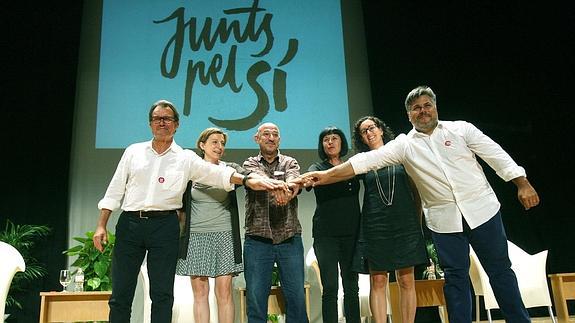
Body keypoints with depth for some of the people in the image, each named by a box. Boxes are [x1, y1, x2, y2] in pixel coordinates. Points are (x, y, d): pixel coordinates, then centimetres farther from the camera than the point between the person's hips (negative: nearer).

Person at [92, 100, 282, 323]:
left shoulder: (186, 158, 6)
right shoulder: (133, 151, 11)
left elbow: (217, 173, -7)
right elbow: (115, 190, 12)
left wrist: (247, 180, -24)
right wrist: (101, 226, 6)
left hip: (164, 226, -1)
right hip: (129, 223, 1)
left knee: (162, 294, 3)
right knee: (120, 294, 5)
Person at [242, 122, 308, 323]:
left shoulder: (290, 163, 10)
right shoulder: (250, 164, 8)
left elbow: (293, 182, -14)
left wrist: (288, 191, -40)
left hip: (290, 239, 1)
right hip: (257, 240, 0)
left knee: (296, 296, 3)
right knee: (256, 297, 3)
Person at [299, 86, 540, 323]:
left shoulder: (460, 129, 1)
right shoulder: (404, 145, 1)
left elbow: (496, 154, 2)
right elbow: (367, 160, -7)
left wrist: (523, 184, -5)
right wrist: (327, 175, -16)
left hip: (482, 210, 0)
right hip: (444, 219, 0)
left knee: (500, 270, 10)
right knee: (455, 277, 7)